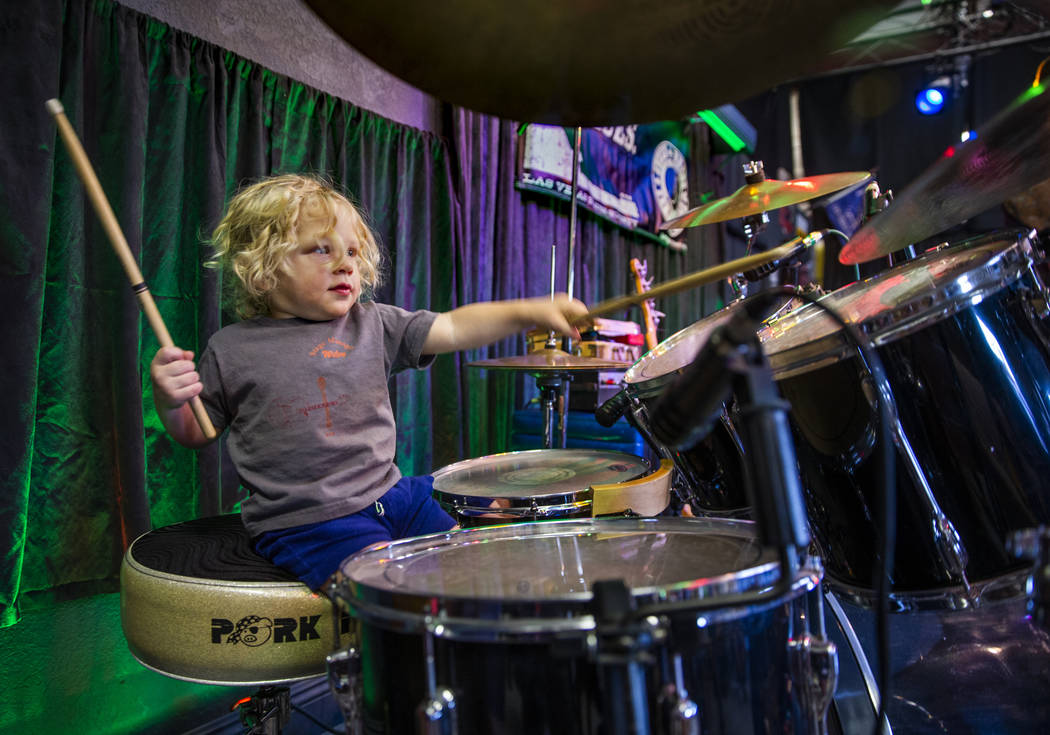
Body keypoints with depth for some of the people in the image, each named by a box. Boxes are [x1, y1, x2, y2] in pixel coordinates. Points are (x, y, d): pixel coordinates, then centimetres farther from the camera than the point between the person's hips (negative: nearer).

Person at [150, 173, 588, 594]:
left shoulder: (373, 325, 3)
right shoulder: (232, 349, -3)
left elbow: (453, 328, -6)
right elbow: (196, 433, 8)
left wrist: (529, 312, -21)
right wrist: (169, 400, -15)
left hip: (390, 493, 5)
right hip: (304, 524, -4)